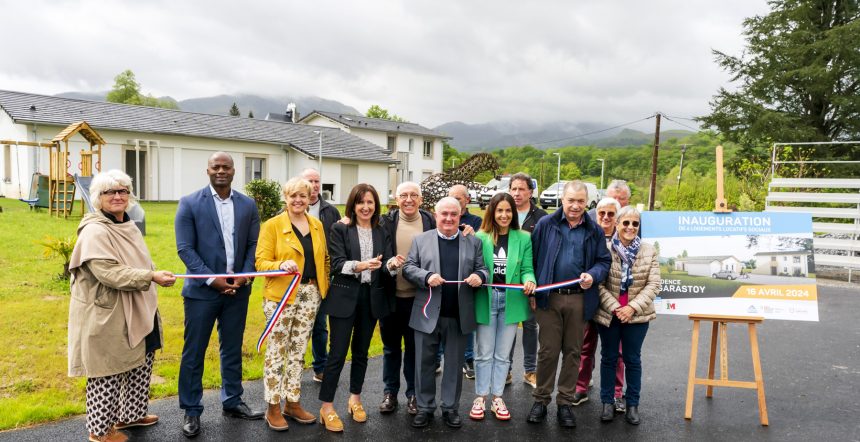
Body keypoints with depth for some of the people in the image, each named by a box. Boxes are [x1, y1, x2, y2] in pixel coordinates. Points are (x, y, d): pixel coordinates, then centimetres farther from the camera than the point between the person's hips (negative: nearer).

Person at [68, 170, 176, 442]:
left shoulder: (128, 227, 11)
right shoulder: (95, 231, -17)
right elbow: (108, 272, -26)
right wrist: (152, 276, -31)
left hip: (136, 313, 9)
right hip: (107, 315, -9)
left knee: (141, 364, 17)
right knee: (107, 372, 4)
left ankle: (130, 414, 34)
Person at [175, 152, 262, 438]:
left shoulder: (248, 205, 6)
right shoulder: (189, 203, -4)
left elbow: (253, 245, 6)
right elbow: (185, 248, -8)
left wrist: (244, 276, -8)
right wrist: (212, 279, -15)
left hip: (237, 289, 3)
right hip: (202, 289, -3)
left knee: (232, 349, 14)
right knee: (194, 352, 5)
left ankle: (232, 402, 28)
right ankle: (192, 411, 19)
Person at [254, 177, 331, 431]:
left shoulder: (317, 225, 8)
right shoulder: (272, 225, -7)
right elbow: (261, 262, -11)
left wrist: (324, 285, 7)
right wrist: (281, 264, -29)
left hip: (310, 293, 5)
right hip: (280, 295, -5)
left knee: (298, 350, 13)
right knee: (276, 351, 1)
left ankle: (292, 403, 25)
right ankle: (273, 408, 14)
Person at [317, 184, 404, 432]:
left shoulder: (382, 234, 8)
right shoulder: (340, 230, -3)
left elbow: (386, 265, 1)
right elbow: (337, 264, -13)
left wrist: (392, 265, -22)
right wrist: (361, 265, -30)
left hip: (371, 298, 4)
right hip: (344, 298, -4)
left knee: (361, 351, 14)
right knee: (337, 353, -2)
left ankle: (355, 399, 29)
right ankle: (326, 407, 9)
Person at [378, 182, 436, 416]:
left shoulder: (430, 222, -1)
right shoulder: (386, 222, -1)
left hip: (418, 297, 0)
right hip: (391, 296, 1)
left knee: (415, 347, 11)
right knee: (391, 346, 14)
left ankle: (413, 394, 25)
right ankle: (390, 392, 28)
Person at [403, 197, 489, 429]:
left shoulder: (473, 242, 7)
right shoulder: (421, 240, 5)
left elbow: (482, 269, 7)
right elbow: (408, 267, 1)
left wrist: (479, 276, -16)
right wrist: (426, 276, -17)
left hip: (459, 315, 1)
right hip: (428, 313, 0)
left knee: (454, 364, 11)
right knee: (425, 363, 7)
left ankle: (451, 408, 24)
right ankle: (425, 407, 22)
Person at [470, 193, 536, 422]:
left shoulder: (524, 238, 1)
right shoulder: (480, 237, -2)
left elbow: (527, 269, 0)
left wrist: (529, 281, -21)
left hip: (511, 300, 1)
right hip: (486, 299, -1)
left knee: (502, 354, 12)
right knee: (484, 353, 8)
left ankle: (497, 399, 24)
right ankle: (480, 398, 21)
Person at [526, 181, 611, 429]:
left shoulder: (595, 231, 7)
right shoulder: (545, 225, 1)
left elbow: (604, 261, 10)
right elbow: (532, 258, 2)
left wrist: (593, 275, -11)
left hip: (579, 300, 2)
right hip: (549, 297, -2)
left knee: (572, 352, 10)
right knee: (548, 351, 4)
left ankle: (565, 403, 22)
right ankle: (541, 400, 17)